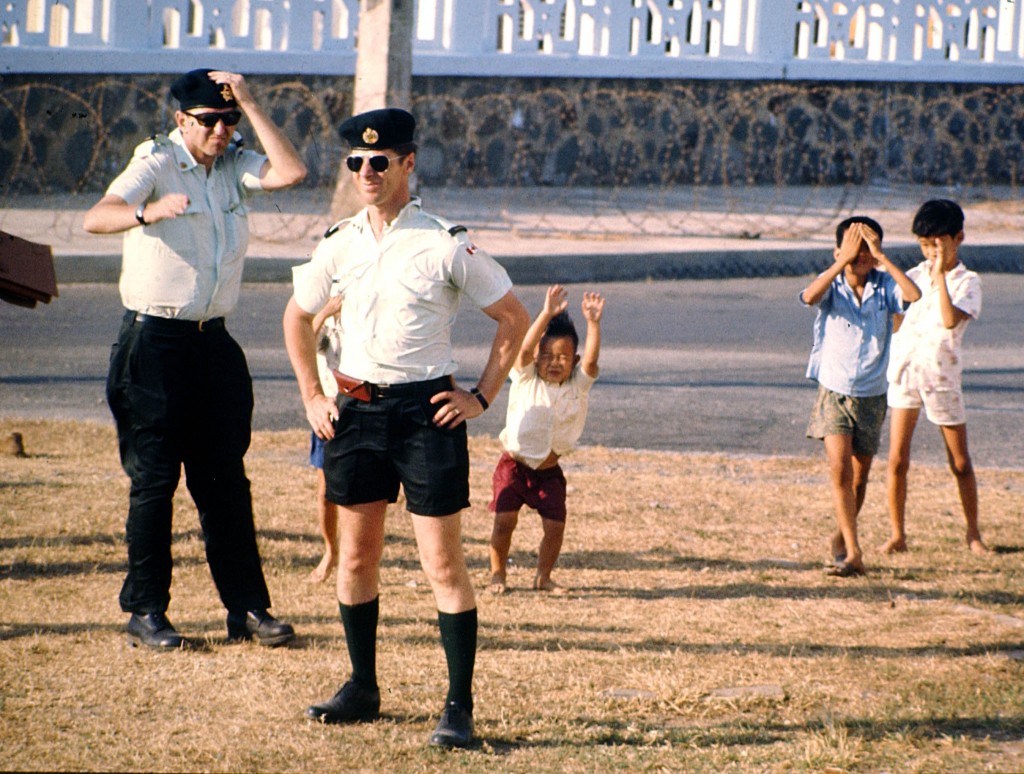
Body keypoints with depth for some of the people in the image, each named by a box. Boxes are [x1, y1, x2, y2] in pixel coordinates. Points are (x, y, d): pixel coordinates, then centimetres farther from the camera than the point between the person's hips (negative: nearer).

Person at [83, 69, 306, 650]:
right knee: (154, 477, -3)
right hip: (154, 340, -5)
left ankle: (247, 607, 9)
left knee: (226, 479, 7)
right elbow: (97, 218, -26)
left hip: (214, 341, 5)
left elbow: (291, 171, -11)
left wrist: (250, 104, -11)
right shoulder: (156, 164, -9)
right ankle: (146, 612, 3)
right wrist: (149, 212, -46)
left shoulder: (236, 166, 8)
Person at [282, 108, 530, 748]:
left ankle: (460, 707, -5)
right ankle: (363, 689, 24)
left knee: (443, 563, -7)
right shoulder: (340, 244, 6)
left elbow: (515, 318, -1)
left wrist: (481, 396, -5)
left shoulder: (445, 246, -9)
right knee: (356, 557, 12)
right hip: (355, 408, 5)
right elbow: (298, 317, 21)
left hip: (426, 409, -5)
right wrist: (312, 397, 12)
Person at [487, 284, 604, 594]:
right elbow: (525, 347, -26)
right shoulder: (526, 380, -9)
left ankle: (543, 577, 18)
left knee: (555, 526, -3)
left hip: (549, 470, 2)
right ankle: (498, 574, 12)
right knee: (504, 522, -8)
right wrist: (547, 315, -39)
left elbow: (591, 360, -22)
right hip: (514, 464, -2)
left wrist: (593, 323, -38)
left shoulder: (578, 385, -4)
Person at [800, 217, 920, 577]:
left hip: (872, 396, 2)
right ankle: (853, 552, -18)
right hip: (833, 393, -2)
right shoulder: (832, 285, -6)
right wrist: (844, 261, -29)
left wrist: (881, 257, -24)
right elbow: (809, 296, -29)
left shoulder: (884, 286, -5)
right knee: (840, 469, -17)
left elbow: (913, 295, -26)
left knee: (859, 477, 12)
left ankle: (842, 537, 35)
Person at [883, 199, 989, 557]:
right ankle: (897, 534, 7)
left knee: (960, 463, 6)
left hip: (942, 376, -3)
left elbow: (950, 320, -23)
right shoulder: (915, 275, 6)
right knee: (897, 460, -3)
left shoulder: (967, 282, -6)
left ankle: (973, 533, 20)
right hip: (905, 372, 3)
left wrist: (940, 274, -24)